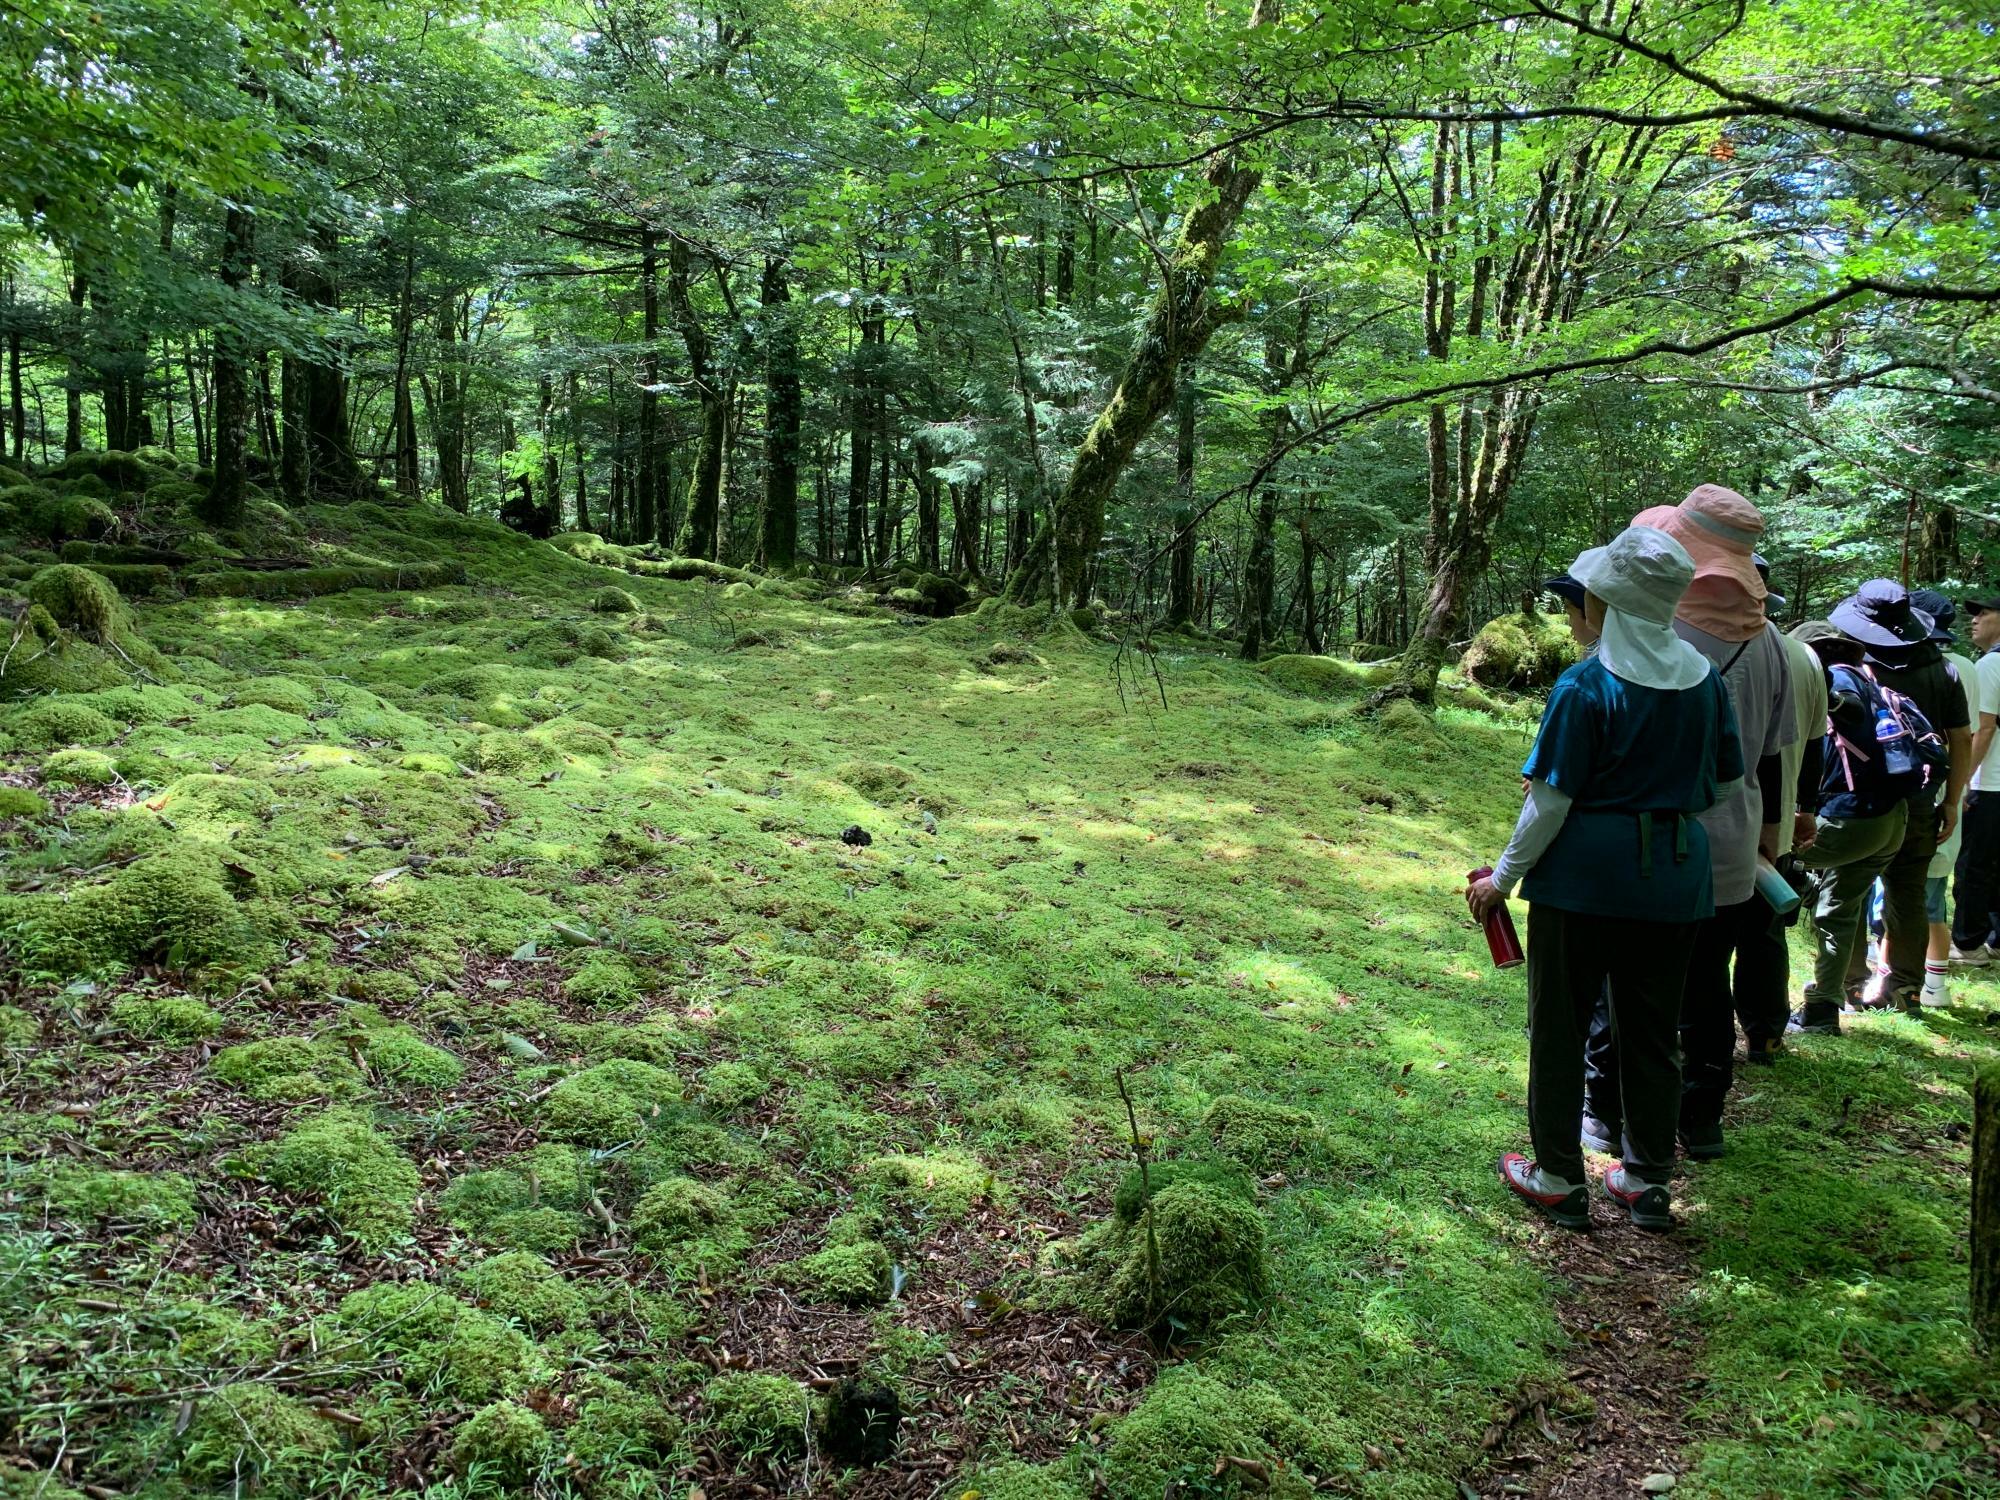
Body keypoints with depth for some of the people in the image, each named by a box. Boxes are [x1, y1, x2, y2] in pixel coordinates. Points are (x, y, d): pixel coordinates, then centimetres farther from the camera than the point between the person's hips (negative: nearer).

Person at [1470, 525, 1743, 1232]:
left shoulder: (1586, 687, -15)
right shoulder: (1706, 681, 1)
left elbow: (1552, 800, -14)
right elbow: (1724, 781, 10)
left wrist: (1504, 877, -5)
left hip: (1585, 876, -5)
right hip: (1675, 878, 5)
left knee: (1559, 1024, 8)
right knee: (1652, 1030, 15)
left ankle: (1559, 1179, 17)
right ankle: (1648, 1180, 25)